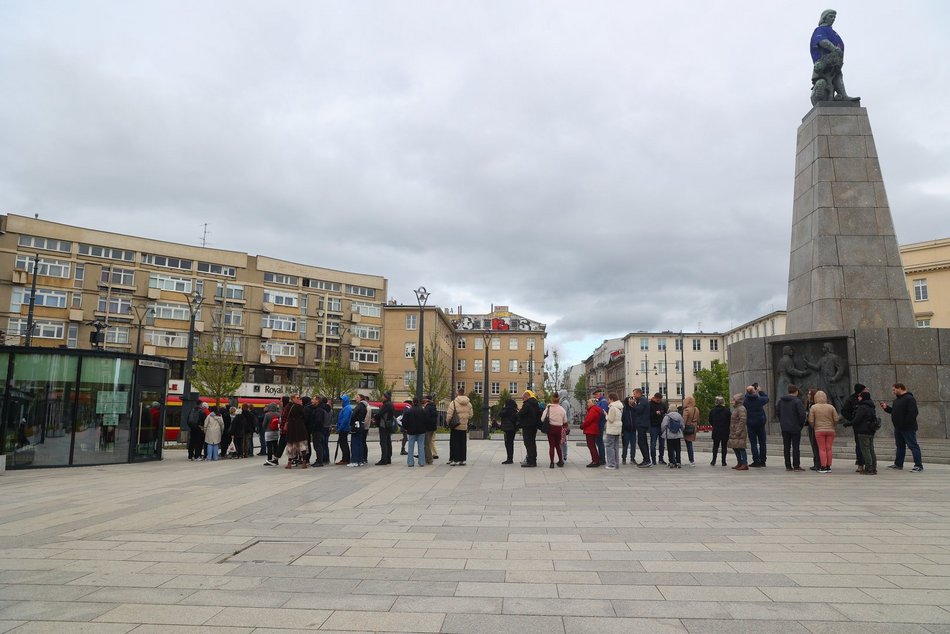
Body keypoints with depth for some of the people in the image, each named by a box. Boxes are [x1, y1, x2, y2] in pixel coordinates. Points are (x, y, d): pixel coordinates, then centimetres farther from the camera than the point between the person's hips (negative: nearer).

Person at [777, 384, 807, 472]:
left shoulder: (781, 400, 5)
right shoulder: (797, 401, -13)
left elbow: (778, 412, 12)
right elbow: (802, 414, -17)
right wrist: (801, 424, -3)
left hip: (784, 427, 5)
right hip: (795, 428, -5)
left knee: (786, 447, 9)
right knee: (796, 447, 2)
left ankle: (788, 466, 11)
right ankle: (796, 466, 4)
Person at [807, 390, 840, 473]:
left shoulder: (813, 407, -5)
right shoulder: (831, 407, 0)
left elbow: (811, 421, -6)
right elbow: (836, 419, -1)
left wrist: (813, 426, 14)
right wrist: (832, 425, 18)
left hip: (819, 430, -2)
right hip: (830, 430, 2)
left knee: (822, 449, 1)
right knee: (829, 448, 8)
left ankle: (823, 467, -4)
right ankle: (828, 467, 10)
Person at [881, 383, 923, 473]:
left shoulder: (909, 398, -15)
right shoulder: (897, 400, 16)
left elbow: (913, 413, -23)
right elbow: (893, 411, 24)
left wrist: (906, 423, -24)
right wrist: (886, 408, 8)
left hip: (908, 428, -10)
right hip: (898, 428, 10)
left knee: (913, 446, -5)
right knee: (900, 446, 16)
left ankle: (919, 465, -1)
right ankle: (898, 464, 24)